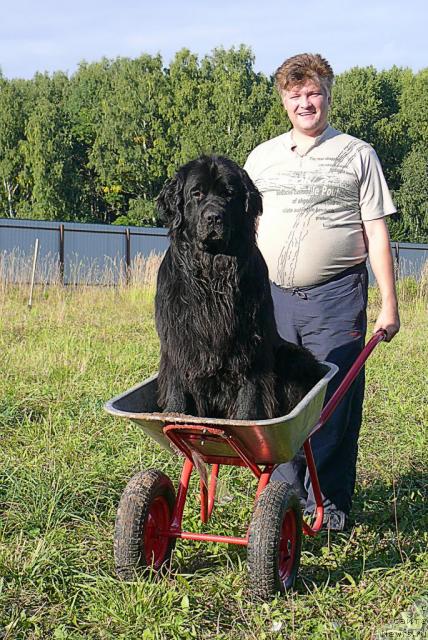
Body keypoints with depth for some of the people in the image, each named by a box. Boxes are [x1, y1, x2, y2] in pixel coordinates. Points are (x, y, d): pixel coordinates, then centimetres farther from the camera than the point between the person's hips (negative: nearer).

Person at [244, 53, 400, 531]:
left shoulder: (357, 155, 5)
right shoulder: (262, 157, 14)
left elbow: (377, 235, 3)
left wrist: (389, 303, -2)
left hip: (335, 298, -3)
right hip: (273, 295, 3)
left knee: (335, 401, -2)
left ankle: (330, 503, 8)